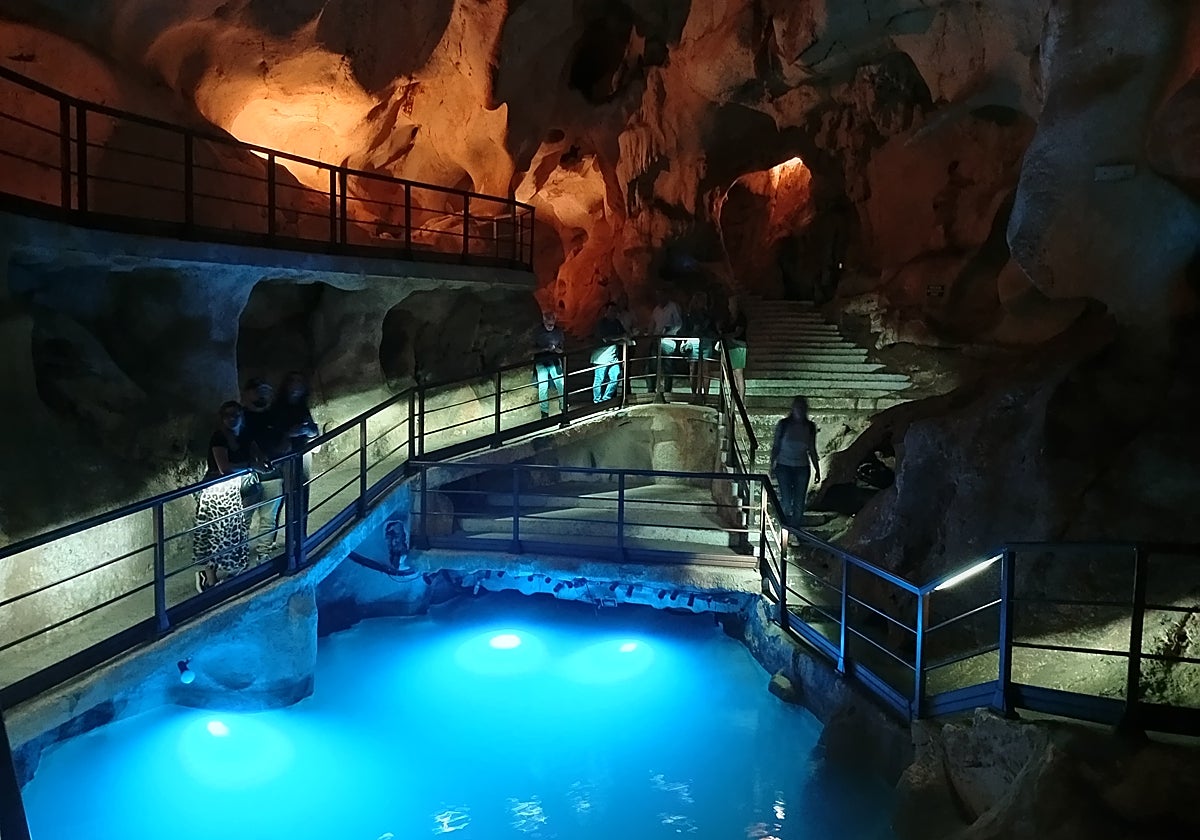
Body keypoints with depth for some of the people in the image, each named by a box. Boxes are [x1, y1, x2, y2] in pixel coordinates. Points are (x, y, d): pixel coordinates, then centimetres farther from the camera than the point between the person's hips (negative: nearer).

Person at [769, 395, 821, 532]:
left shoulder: (810, 427, 5)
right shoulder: (783, 424, -1)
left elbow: (812, 450, 12)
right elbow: (775, 446, 3)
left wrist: (817, 469, 10)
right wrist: (772, 465, -2)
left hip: (802, 468, 2)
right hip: (784, 466, -2)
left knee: (799, 503, -1)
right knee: (786, 502, -9)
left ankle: (795, 530, 9)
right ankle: (784, 530, 7)